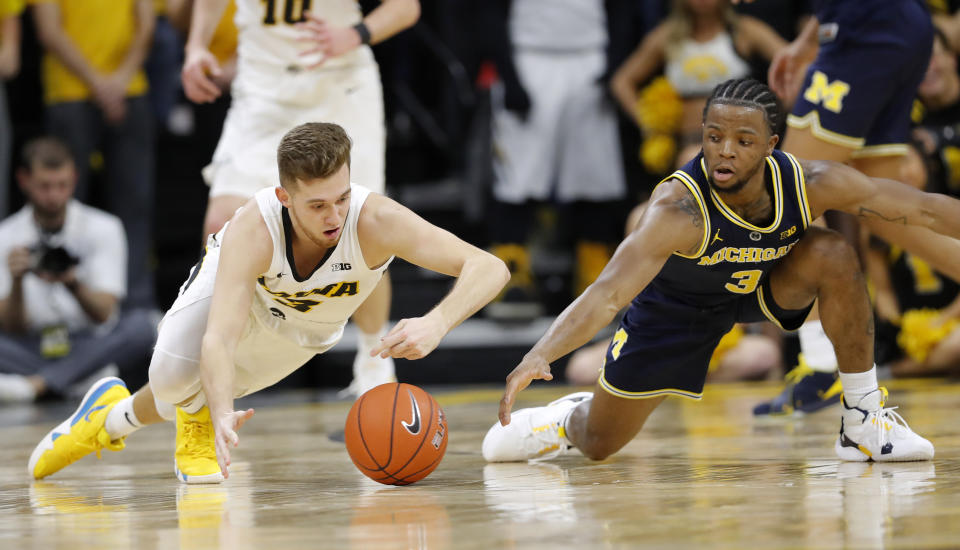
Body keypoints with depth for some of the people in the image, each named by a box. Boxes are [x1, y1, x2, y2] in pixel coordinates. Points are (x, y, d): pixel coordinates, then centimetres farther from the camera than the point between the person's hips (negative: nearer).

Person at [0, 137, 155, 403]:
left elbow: (103, 315, -11)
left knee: (141, 324, -31)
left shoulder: (103, 228, -1)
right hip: (33, 349, 0)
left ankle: (38, 383, -39)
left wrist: (72, 284, -32)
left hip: (91, 349, 0)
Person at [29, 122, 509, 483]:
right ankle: (198, 425, 10)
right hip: (236, 286, -2)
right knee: (175, 377, -26)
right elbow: (219, 337, -51)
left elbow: (490, 268, -47)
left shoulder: (375, 221, -44)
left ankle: (113, 418, 41)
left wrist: (436, 324, -65)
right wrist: (223, 413, -70)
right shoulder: (253, 229, -45)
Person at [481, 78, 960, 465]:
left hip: (762, 287, 3)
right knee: (598, 443, 2)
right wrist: (539, 356, -65)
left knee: (833, 256, -27)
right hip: (676, 307, -2)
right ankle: (568, 419, 43)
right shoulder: (678, 207, -41)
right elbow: (607, 293, -50)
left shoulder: (809, 184, -30)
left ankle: (863, 421, -11)